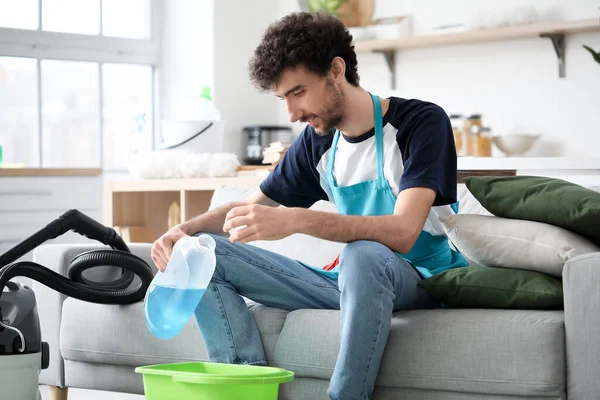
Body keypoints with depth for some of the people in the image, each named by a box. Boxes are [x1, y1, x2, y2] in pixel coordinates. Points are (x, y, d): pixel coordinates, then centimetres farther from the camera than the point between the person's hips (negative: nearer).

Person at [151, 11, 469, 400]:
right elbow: (254, 206, 17)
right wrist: (186, 230, -4)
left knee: (363, 255, -42)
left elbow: (402, 232, -27)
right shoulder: (318, 139, 7)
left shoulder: (421, 121, -13)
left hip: (422, 282, -6)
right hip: (347, 280, 7)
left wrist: (297, 220, -38)